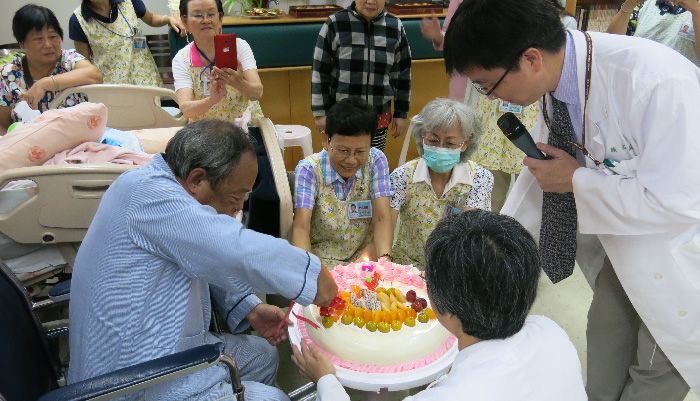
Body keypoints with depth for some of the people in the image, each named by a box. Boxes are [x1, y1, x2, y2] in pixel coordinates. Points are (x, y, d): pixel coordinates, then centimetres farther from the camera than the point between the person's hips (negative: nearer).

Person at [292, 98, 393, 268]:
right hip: (321, 259, -2)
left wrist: (384, 259, -30)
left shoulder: (375, 161, -6)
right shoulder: (309, 169, -13)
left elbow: (382, 218, -11)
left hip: (366, 255, 2)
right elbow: (301, 226, -21)